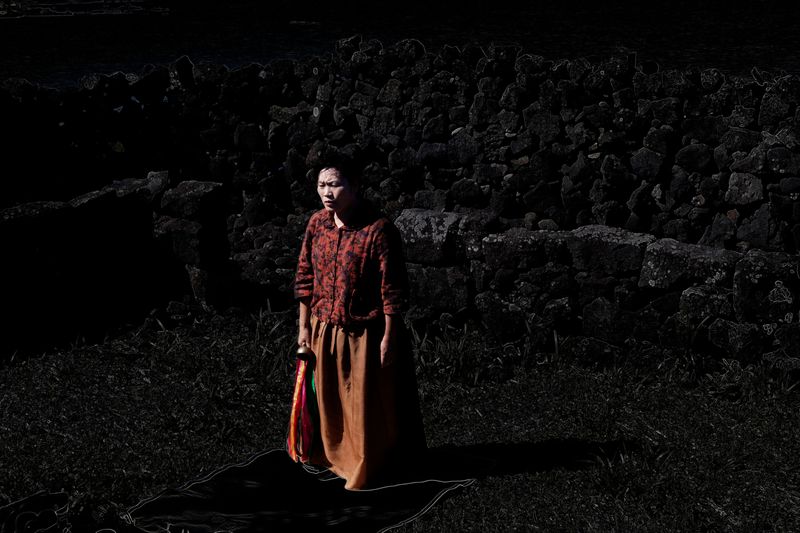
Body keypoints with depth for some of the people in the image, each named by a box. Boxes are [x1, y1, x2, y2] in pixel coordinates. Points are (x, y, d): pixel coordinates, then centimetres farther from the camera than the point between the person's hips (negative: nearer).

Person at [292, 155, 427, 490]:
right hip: (325, 331, 6)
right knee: (330, 399, 18)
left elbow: (392, 290, -15)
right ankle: (336, 456, 39)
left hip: (366, 334, -5)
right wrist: (304, 327, 8)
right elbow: (306, 278, 7)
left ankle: (367, 469, 23)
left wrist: (389, 337, -15)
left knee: (367, 403, 6)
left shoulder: (379, 229, -18)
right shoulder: (317, 223, -1)